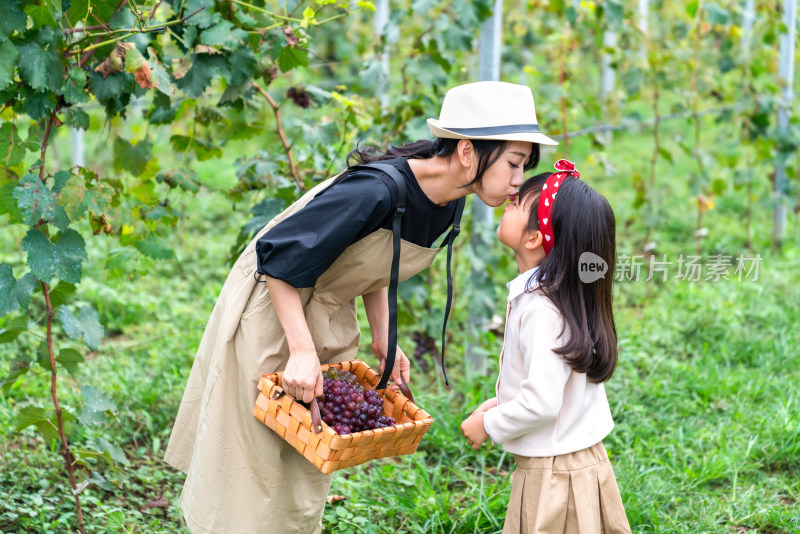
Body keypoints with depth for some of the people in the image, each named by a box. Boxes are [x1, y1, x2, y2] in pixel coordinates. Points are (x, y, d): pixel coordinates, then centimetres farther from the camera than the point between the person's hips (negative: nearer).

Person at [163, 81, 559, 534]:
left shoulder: (449, 207, -7)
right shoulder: (377, 190, -33)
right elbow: (279, 259, -27)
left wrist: (383, 339, 3)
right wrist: (302, 350, -29)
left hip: (331, 321, 8)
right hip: (272, 307, -7)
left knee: (310, 462, 15)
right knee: (253, 460, 3)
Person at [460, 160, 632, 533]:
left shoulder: (542, 310, -25)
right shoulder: (544, 296, 5)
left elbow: (541, 403, -27)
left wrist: (488, 425, -12)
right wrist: (500, 403, 9)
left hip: (554, 479, -9)